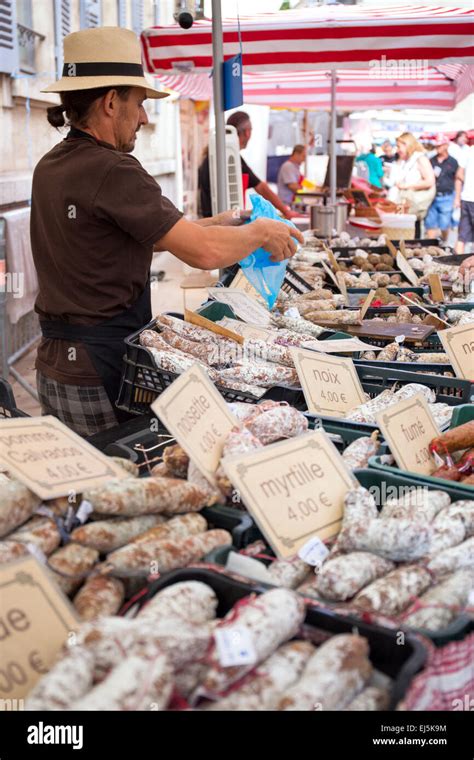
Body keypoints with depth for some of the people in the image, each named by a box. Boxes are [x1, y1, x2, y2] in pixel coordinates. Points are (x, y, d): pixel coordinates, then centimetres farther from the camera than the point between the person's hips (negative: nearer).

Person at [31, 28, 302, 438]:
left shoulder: (50, 167, 9)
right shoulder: (112, 171, -19)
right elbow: (203, 252, -21)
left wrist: (213, 224, 15)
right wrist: (262, 232, -3)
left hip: (54, 363, 9)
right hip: (100, 369, -9)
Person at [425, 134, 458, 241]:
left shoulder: (453, 162, 2)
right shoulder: (432, 161, 9)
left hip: (446, 197, -3)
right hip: (432, 196, 3)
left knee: (444, 224, 1)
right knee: (430, 223, 1)